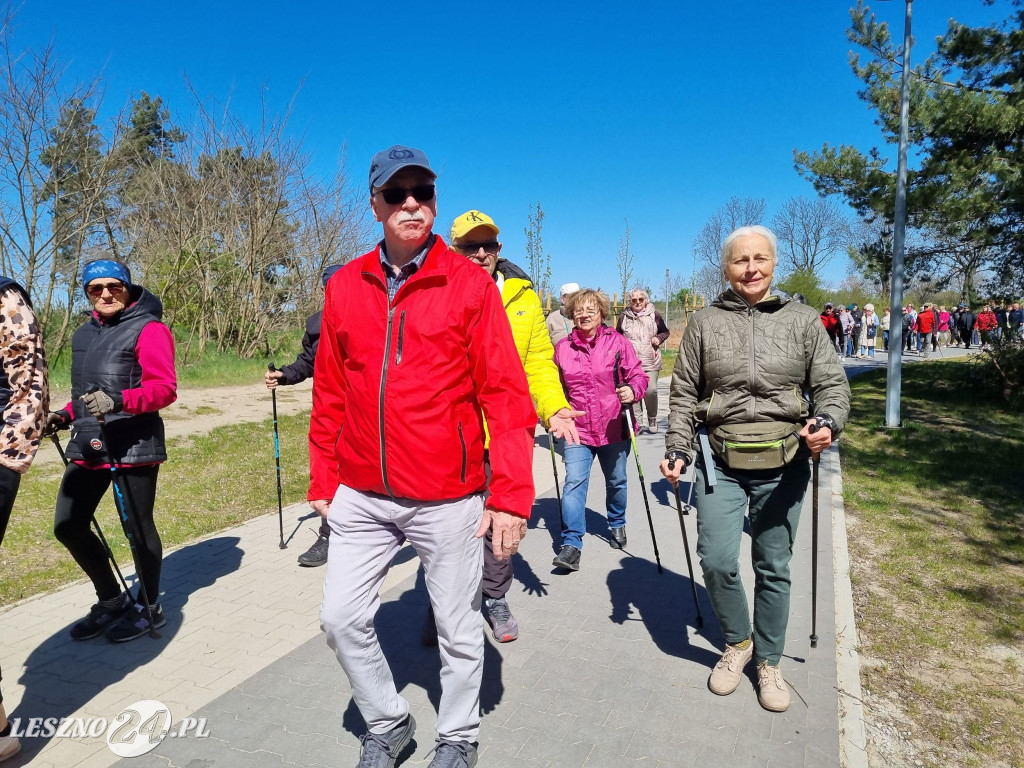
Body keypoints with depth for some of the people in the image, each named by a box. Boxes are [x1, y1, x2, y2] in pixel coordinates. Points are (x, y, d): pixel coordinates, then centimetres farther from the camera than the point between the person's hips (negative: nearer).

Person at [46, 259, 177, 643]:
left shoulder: (148, 328, -8)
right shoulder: (83, 334, 16)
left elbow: (164, 388, -16)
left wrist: (119, 401, -31)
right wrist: (66, 415, 9)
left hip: (133, 447, -8)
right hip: (86, 445, 8)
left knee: (138, 529, 3)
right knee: (68, 525, 11)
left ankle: (149, 608, 24)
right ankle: (112, 600, 30)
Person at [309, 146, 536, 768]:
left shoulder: (470, 282, -6)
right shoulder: (345, 286, 5)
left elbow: (506, 394, -9)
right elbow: (330, 395, 10)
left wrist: (511, 496, -14)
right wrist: (323, 481, 11)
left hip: (448, 498, -3)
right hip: (361, 497, 4)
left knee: (459, 629, 11)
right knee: (342, 618, 10)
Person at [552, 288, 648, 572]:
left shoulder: (617, 342, -4)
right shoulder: (562, 347, 1)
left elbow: (638, 375, -4)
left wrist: (632, 390, -25)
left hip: (614, 429, 0)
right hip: (578, 430, 0)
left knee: (616, 481, 18)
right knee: (574, 482, -14)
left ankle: (617, 524, 44)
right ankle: (571, 545, -8)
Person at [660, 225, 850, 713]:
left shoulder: (803, 321, 3)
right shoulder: (705, 323, 3)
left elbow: (832, 385, 4)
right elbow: (683, 394, 6)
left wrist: (828, 423, -17)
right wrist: (678, 449, -2)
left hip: (783, 465, 1)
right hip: (720, 464, 0)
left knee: (774, 567, 10)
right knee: (716, 560, -7)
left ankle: (768, 661, 31)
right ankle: (737, 642, 23)